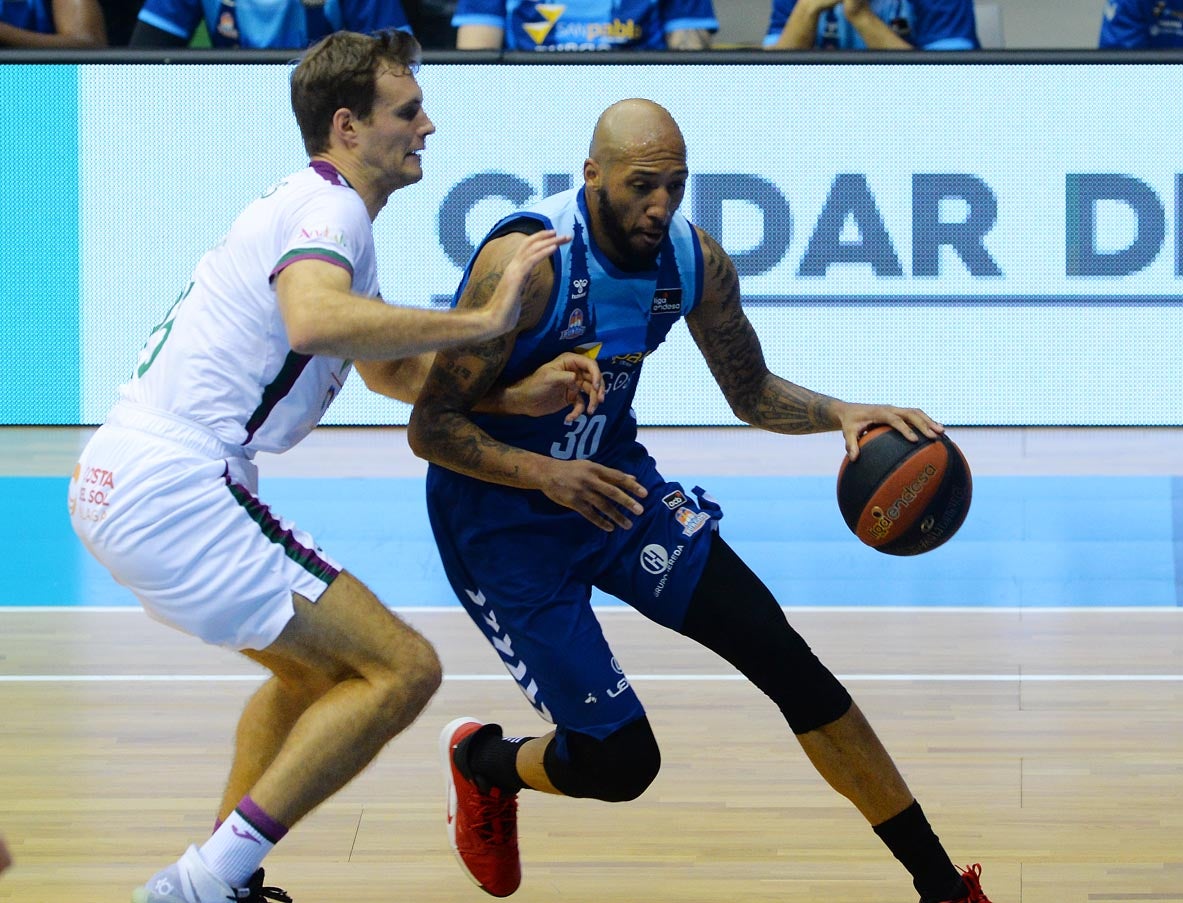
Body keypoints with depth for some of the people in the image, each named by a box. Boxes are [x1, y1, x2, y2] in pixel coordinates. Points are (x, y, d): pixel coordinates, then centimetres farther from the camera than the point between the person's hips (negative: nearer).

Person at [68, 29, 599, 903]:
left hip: (117, 480, 10)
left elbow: (389, 368, 32)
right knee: (402, 669, -11)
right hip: (173, 490, -10)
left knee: (315, 672, 27)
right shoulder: (328, 207, -10)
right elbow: (314, 322, -34)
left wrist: (517, 396, 18)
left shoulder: (318, 209, 21)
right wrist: (481, 320, -27)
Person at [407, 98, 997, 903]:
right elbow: (431, 426, -23)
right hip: (501, 516, -6)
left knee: (786, 658, -5)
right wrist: (546, 474, -38)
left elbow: (753, 392, 8)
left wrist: (841, 413, -12)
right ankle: (481, 761, 27)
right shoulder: (525, 262, -28)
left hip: (612, 477, 6)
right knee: (620, 760, -9)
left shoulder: (696, 261, -8)